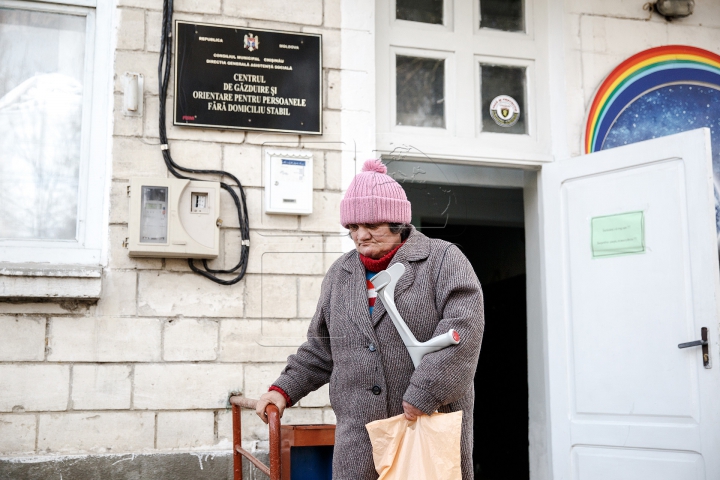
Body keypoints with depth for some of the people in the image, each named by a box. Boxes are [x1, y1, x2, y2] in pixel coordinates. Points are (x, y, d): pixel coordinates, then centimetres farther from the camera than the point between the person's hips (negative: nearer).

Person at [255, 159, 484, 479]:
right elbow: (321, 349, 21)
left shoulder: (443, 260, -1)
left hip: (434, 430, -3)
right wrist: (284, 389, 7)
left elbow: (462, 327, -15)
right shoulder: (340, 274, 15)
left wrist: (424, 394, -22)